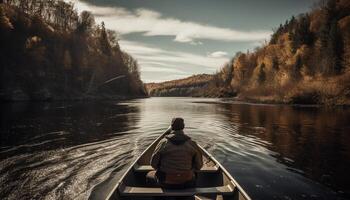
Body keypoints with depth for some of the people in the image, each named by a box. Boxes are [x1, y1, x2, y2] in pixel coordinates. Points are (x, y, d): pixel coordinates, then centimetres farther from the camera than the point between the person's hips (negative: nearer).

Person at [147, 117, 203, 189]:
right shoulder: (192, 144, -9)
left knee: (149, 175, 28)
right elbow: (199, 165, -3)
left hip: (166, 182, -1)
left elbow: (153, 163, -6)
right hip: (186, 183, 2)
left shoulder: (163, 143, -13)